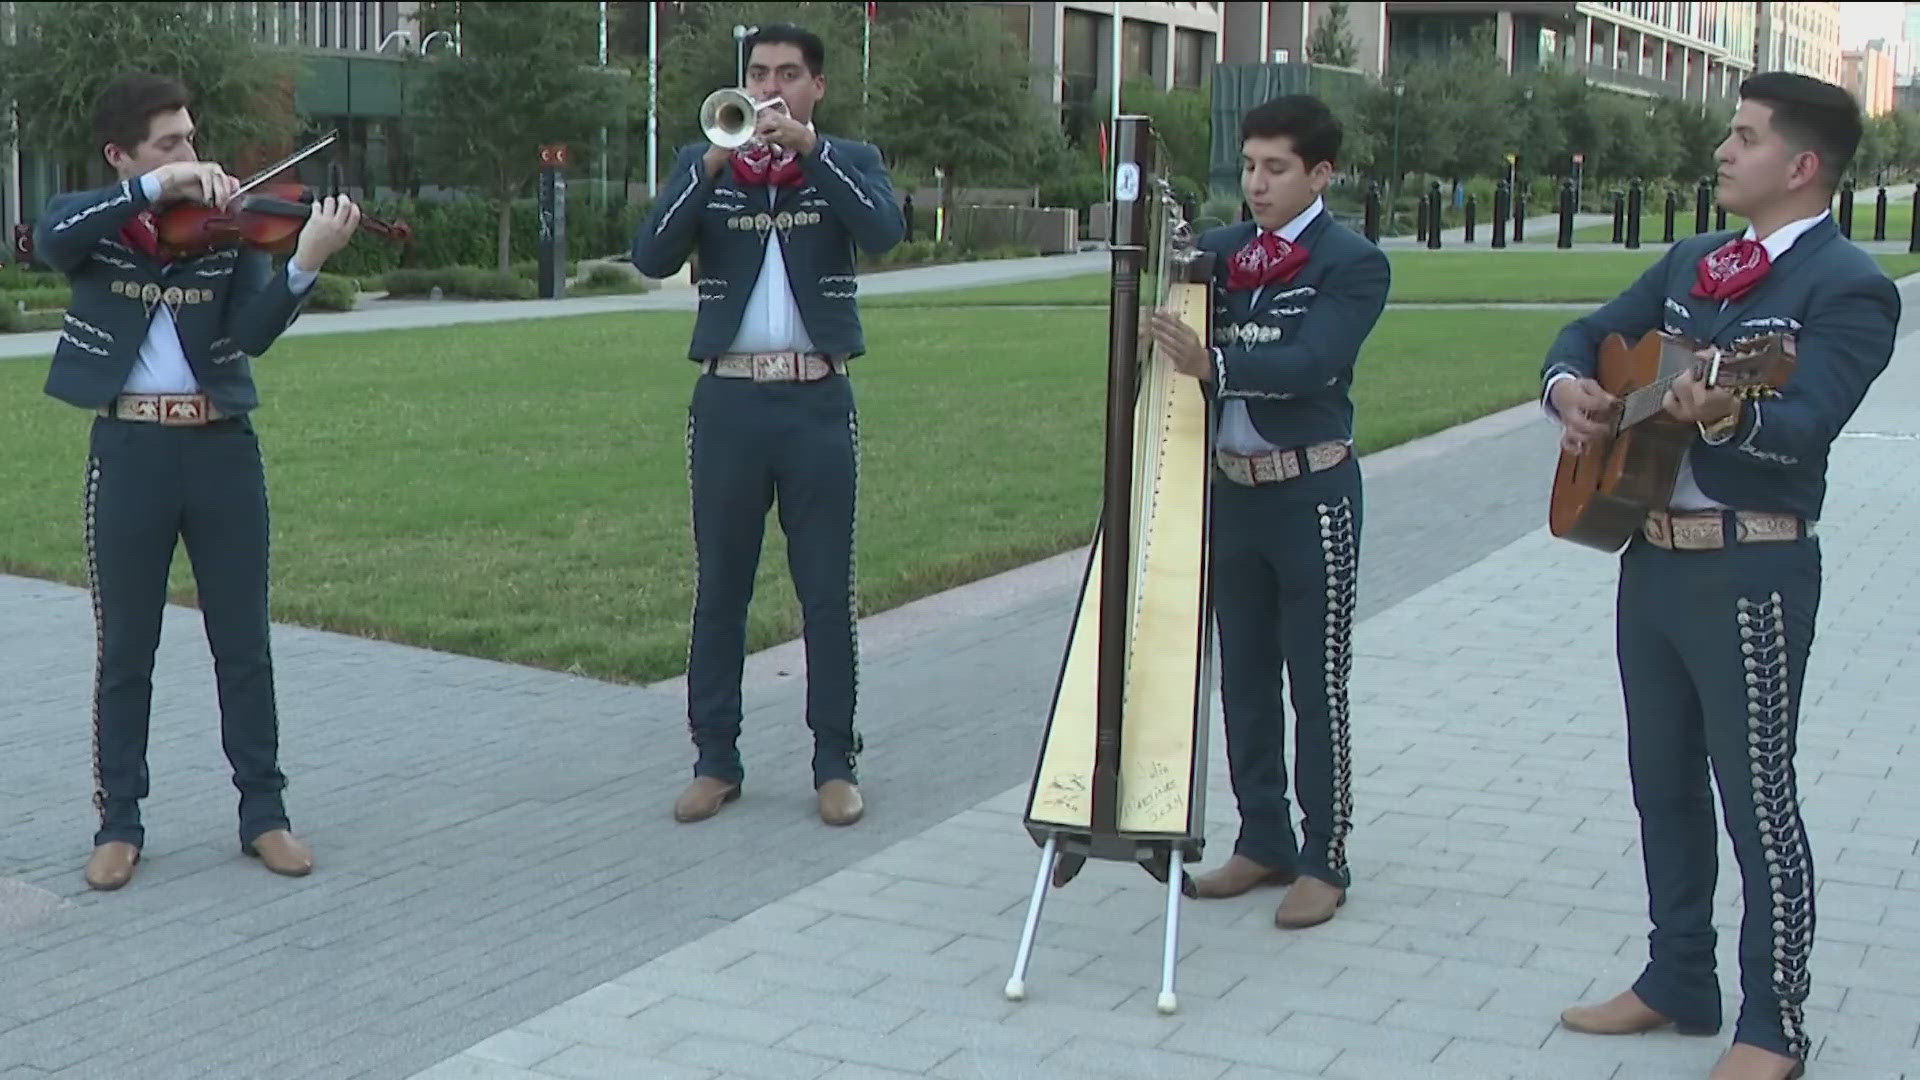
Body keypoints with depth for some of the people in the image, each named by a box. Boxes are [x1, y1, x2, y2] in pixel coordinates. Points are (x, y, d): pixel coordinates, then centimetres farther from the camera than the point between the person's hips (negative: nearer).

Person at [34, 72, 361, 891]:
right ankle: (118, 823, 18)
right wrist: (154, 188, -31)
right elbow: (49, 239, -24)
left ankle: (264, 813, 18)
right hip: (129, 450, -1)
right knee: (125, 648, 7)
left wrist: (304, 263, -29)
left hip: (223, 447, 1)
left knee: (243, 643, 8)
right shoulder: (90, 223, 2)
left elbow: (254, 333, -11)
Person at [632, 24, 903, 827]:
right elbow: (652, 256, -7)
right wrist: (714, 162, -17)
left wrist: (807, 146, -19)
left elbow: (883, 231, -14)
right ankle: (715, 761, 15)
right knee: (719, 590, 6)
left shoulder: (848, 163, 7)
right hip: (728, 401, 1)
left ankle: (835, 764, 11)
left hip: (818, 403, -1)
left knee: (827, 593, 3)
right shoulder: (703, 166, 9)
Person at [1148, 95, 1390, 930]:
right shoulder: (1217, 252, 8)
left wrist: (1211, 364, -37)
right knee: (1243, 676, 12)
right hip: (1232, 487, 6)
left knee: (1317, 684, 2)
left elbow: (1309, 364, -23)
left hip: (1311, 494, -6)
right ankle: (1263, 842, 25)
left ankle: (1324, 861, 12)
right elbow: (1163, 316, 1)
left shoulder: (1352, 264, -9)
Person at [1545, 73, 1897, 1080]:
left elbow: (1803, 422, -25)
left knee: (1756, 799, 0)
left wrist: (1726, 415, -45)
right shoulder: (1690, 262, 13)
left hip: (1751, 571, -8)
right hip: (1651, 552, 8)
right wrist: (1568, 384, -3)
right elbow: (1589, 333, 19)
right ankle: (1678, 983, 32)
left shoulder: (1848, 288, -11)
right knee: (1664, 785, 17)